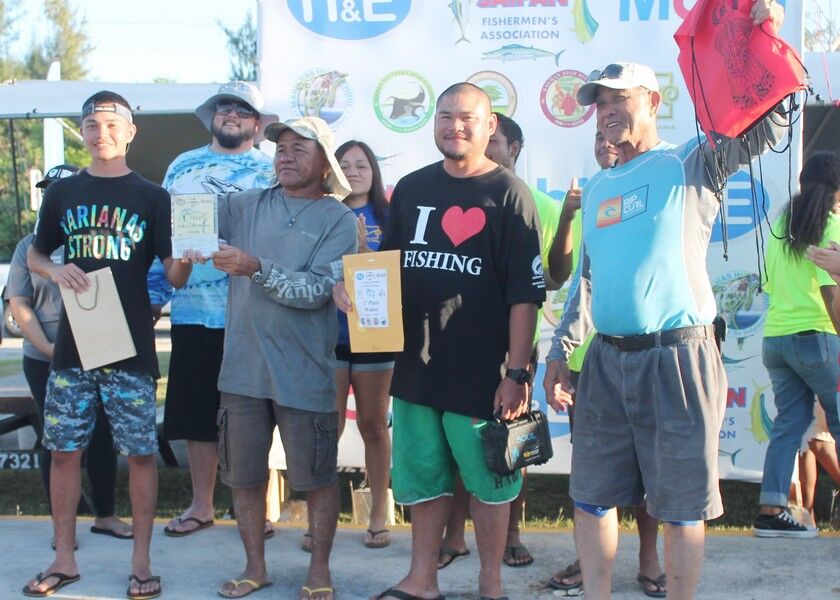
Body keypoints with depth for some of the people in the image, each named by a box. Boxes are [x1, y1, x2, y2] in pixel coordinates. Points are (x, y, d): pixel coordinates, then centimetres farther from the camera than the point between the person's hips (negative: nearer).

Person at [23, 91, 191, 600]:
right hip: (73, 344, 3)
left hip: (131, 346, -2)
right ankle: (64, 559, 19)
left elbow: (174, 276, -1)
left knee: (141, 452, 0)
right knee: (64, 449, 6)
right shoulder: (63, 193, 9)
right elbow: (35, 255, 18)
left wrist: (185, 261, -24)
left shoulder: (152, 197, 2)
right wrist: (56, 270, -4)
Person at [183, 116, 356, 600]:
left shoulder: (339, 220, -4)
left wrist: (256, 268, -26)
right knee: (244, 474, 12)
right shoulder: (248, 206, 8)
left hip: (304, 373, -3)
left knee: (317, 475, 6)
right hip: (243, 367, 4)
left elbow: (317, 290, -15)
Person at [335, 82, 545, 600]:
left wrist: (517, 372, -15)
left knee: (487, 479, 7)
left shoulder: (508, 193, -7)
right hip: (416, 363, 5)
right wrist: (350, 283, -2)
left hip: (482, 371, -5)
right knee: (423, 475, 14)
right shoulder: (411, 189, 9)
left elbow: (526, 293, -11)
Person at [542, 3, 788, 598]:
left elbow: (764, 128, -14)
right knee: (592, 492, 9)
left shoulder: (691, 165, 0)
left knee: (680, 501, 3)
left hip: (678, 356, -6)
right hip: (607, 360, 6)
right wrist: (561, 352, 15)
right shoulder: (596, 188, 17)